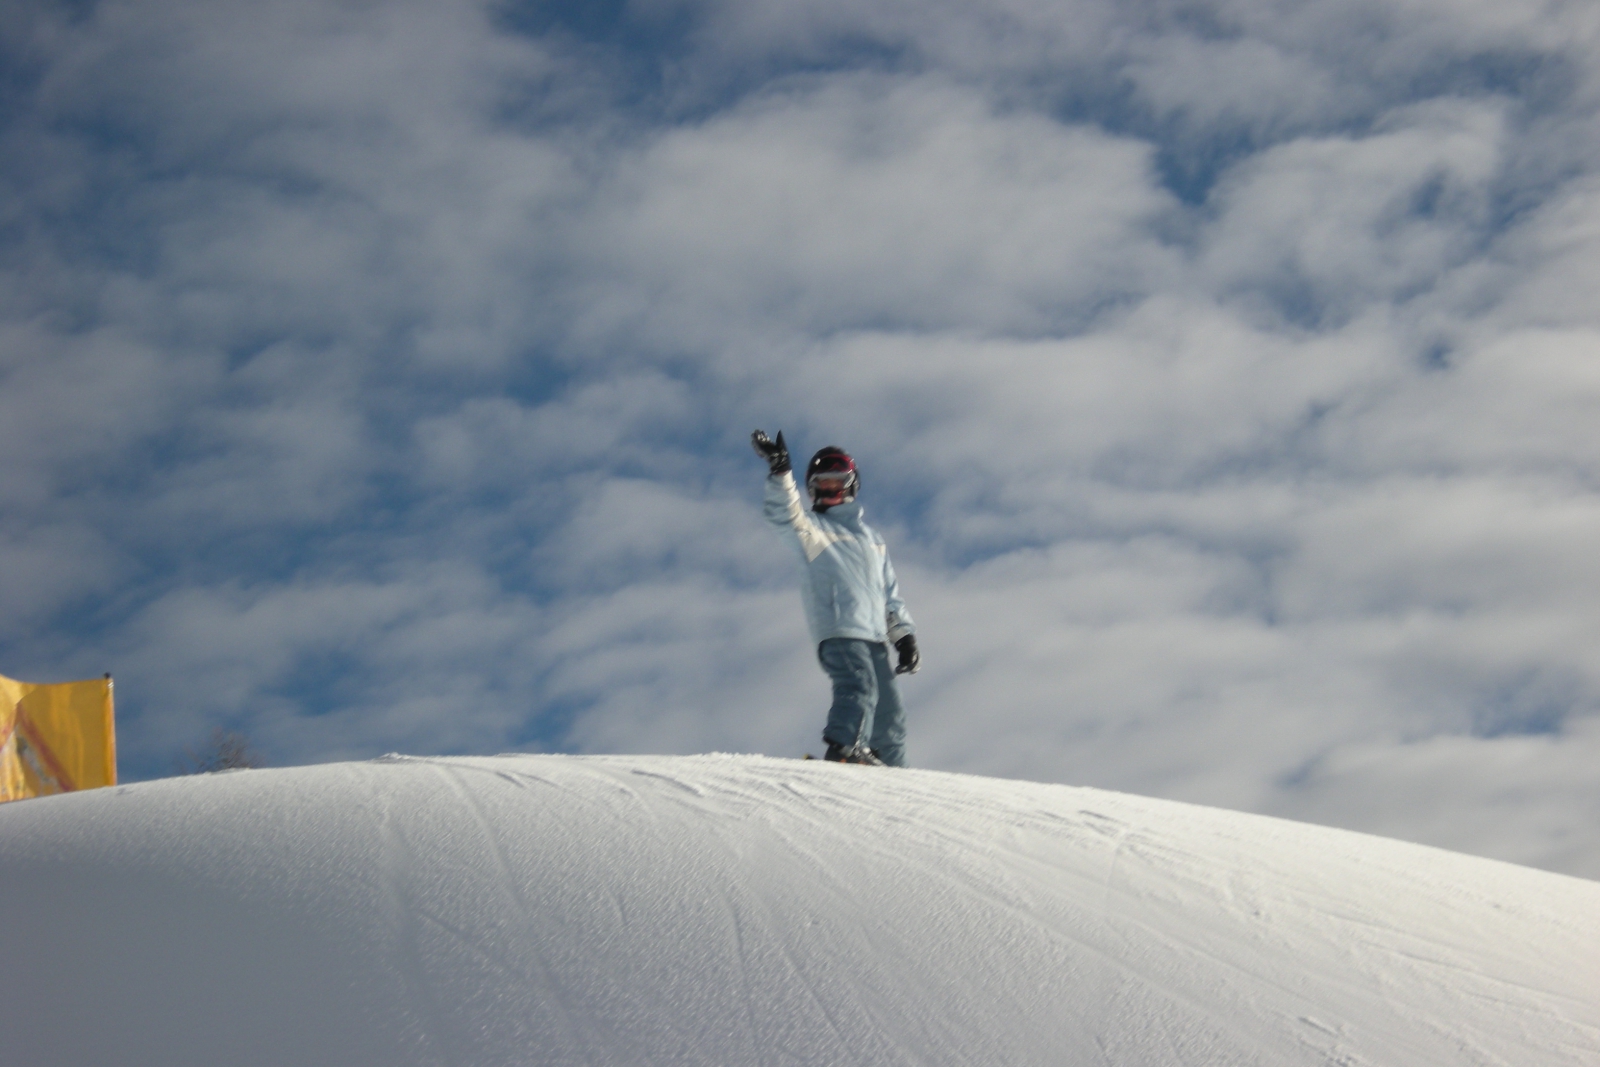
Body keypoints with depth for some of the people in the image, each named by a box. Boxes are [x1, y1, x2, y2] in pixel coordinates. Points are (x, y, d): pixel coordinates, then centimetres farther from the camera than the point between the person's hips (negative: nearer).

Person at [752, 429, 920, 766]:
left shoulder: (871, 537, 29)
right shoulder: (812, 527, 12)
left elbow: (890, 592, 27)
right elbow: (785, 513, -10)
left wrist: (904, 635, 16)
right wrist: (780, 471, -27)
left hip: (874, 636, 6)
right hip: (839, 632, -6)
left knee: (890, 714, 6)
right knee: (859, 687, -30)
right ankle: (843, 748, -42)